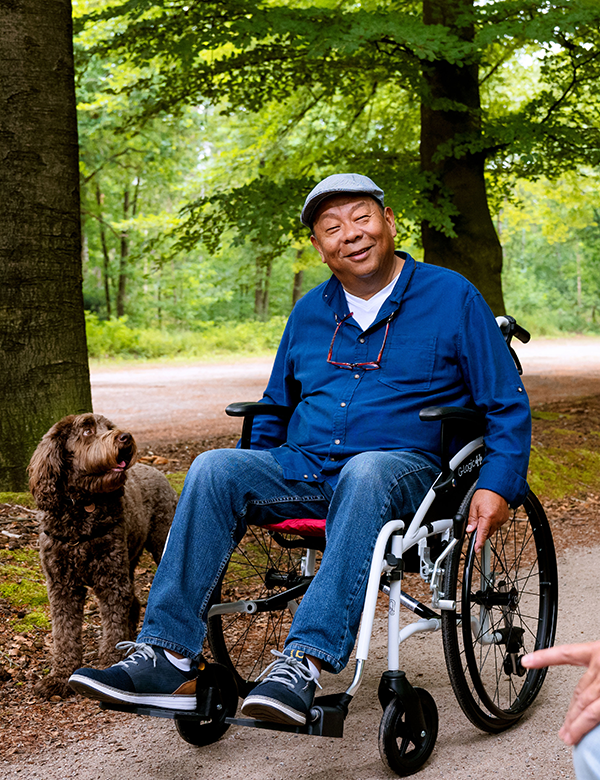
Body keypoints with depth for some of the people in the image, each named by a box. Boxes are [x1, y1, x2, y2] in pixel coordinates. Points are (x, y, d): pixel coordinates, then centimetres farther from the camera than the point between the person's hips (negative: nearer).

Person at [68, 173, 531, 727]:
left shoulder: (451, 296, 4)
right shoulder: (309, 313, 17)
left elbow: (507, 407, 4)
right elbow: (275, 409, 30)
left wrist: (496, 486, -12)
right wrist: (249, 497, 20)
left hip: (405, 468, -4)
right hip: (303, 469, 5)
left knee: (366, 473, -39)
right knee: (214, 468, -22)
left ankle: (303, 664, -48)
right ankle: (167, 657, -28)